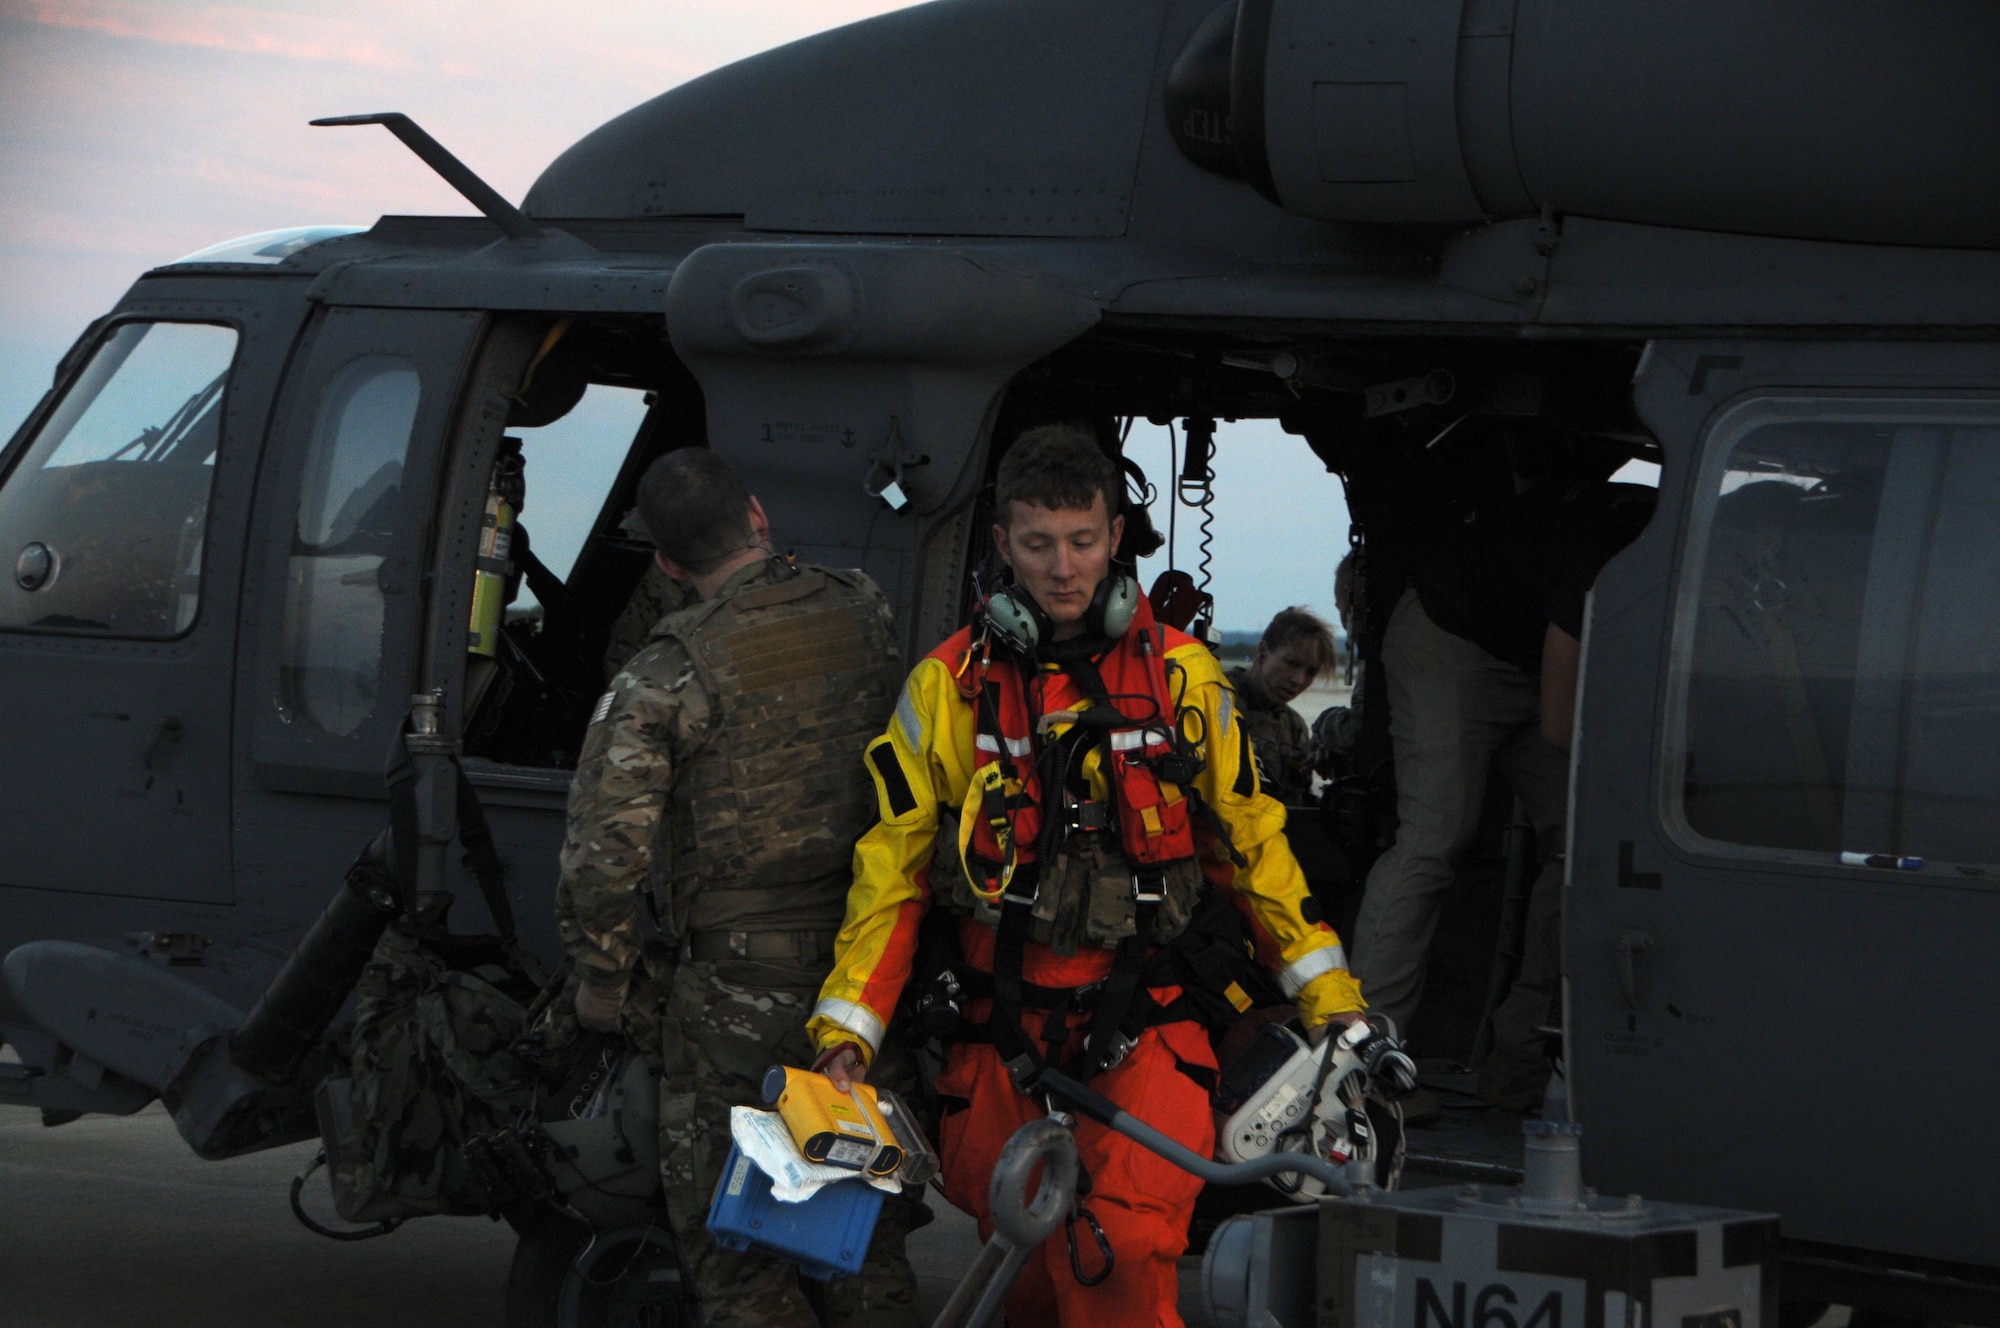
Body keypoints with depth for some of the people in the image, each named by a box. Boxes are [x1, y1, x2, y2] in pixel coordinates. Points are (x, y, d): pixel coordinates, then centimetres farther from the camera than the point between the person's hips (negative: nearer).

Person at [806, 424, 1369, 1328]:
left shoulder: (1184, 675, 5)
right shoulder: (948, 685, 4)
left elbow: (1251, 843, 13)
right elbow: (892, 869, 6)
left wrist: (1330, 1002, 9)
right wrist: (846, 1034, -2)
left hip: (1144, 1029, -1)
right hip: (999, 1044, 1)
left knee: (1123, 1255, -24)